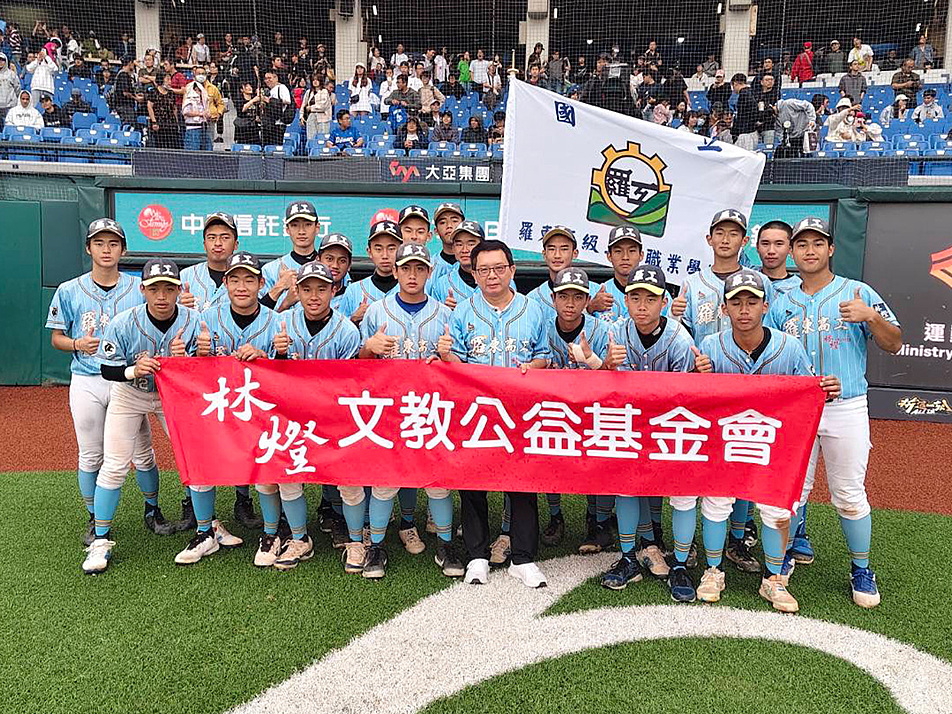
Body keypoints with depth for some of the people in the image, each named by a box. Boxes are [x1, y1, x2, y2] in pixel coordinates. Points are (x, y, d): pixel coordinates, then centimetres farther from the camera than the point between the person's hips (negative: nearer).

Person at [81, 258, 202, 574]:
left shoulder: (194, 322, -21)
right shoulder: (122, 323, -23)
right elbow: (108, 370, -14)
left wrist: (184, 358, -35)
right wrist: (134, 371, -34)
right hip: (128, 395, -1)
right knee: (114, 466, -4)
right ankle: (101, 540, 12)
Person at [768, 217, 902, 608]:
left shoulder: (858, 293, 3)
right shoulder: (782, 304, 10)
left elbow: (893, 345, -1)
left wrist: (872, 317, -20)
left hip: (846, 409, -2)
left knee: (849, 495, 3)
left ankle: (861, 571, 21)